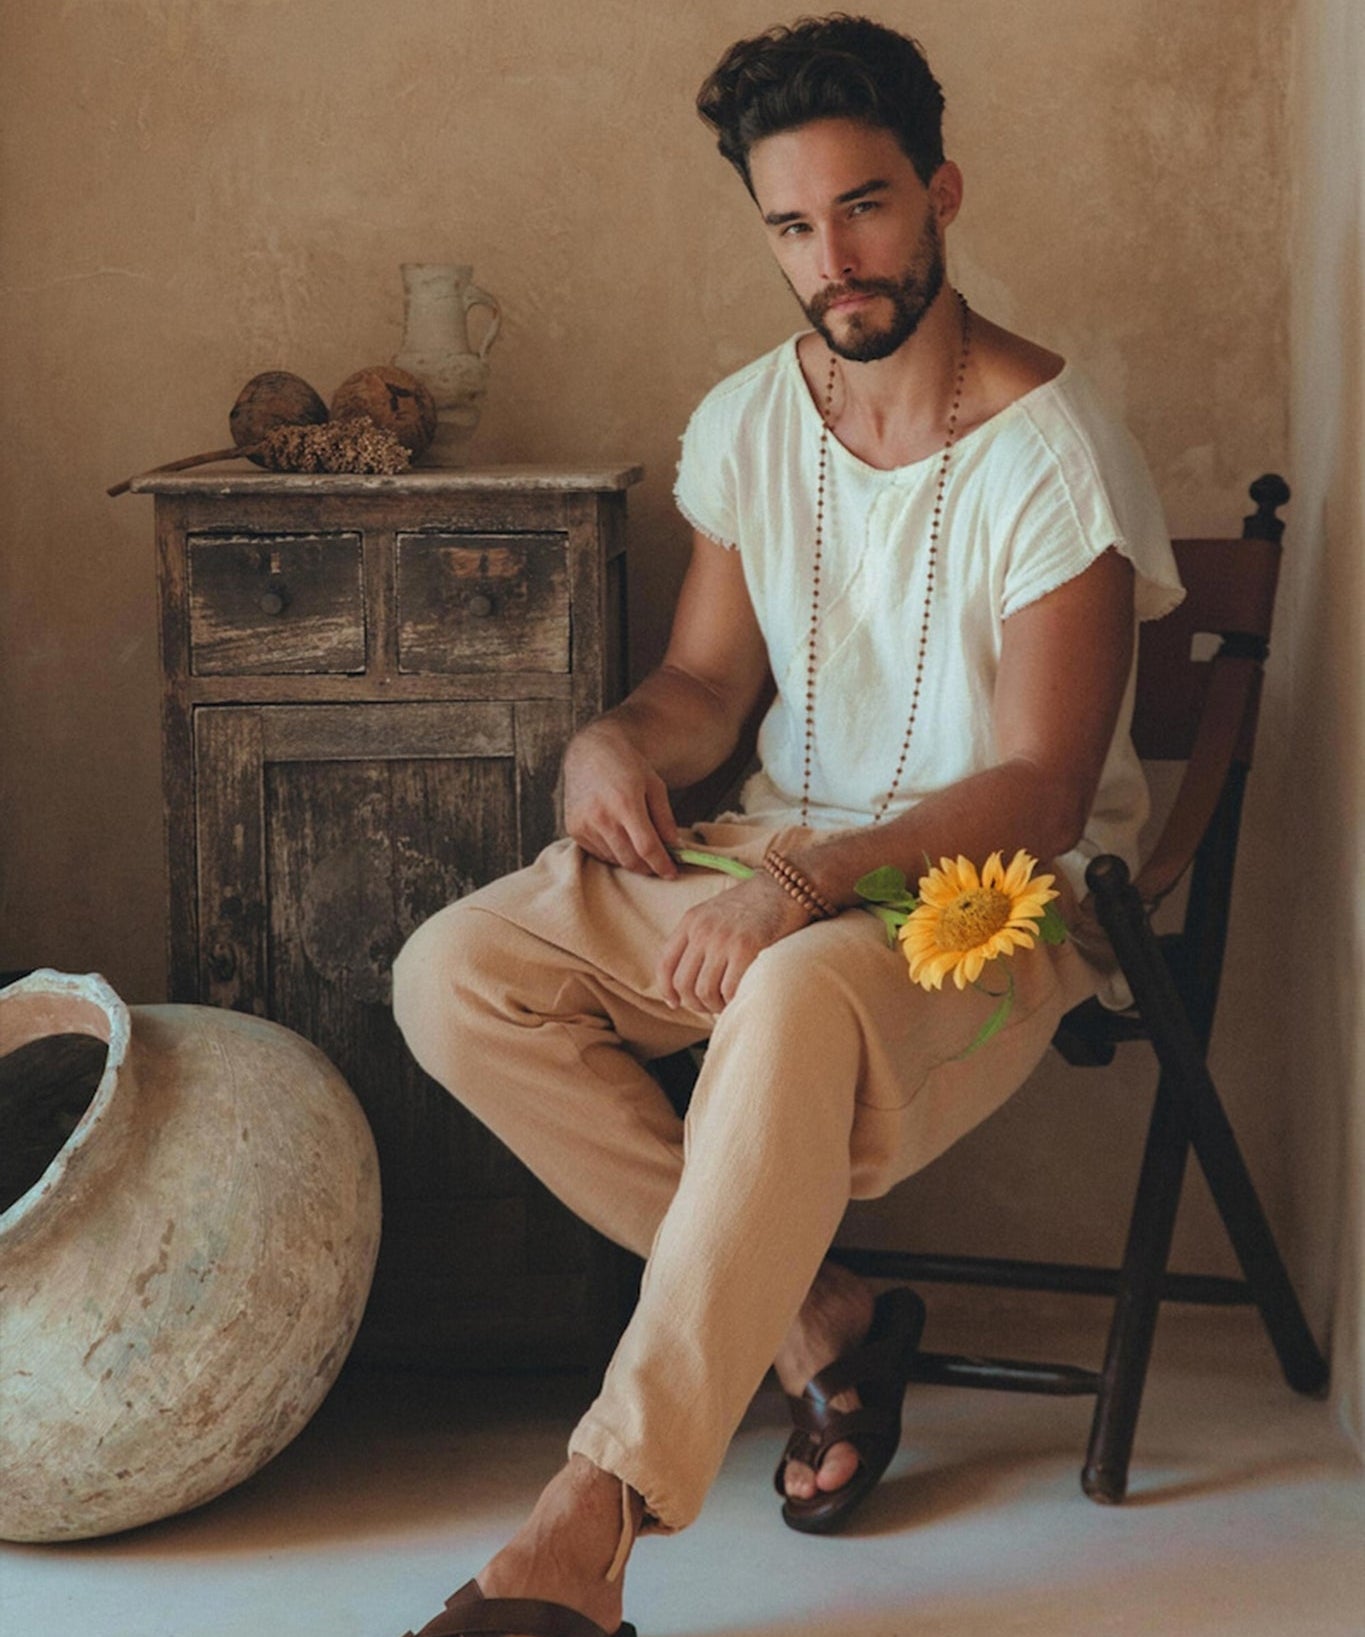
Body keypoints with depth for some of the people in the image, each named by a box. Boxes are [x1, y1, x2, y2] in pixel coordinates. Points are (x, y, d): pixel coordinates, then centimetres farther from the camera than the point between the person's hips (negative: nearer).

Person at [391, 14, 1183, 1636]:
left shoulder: (1054, 453, -15)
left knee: (799, 1002, -41)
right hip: (774, 860, 7)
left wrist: (811, 884, -33)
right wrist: (619, 741, -11)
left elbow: (1037, 794, -19)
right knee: (452, 975, -15)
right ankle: (815, 1318, -13)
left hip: (997, 892, -6)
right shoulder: (742, 423, 4)